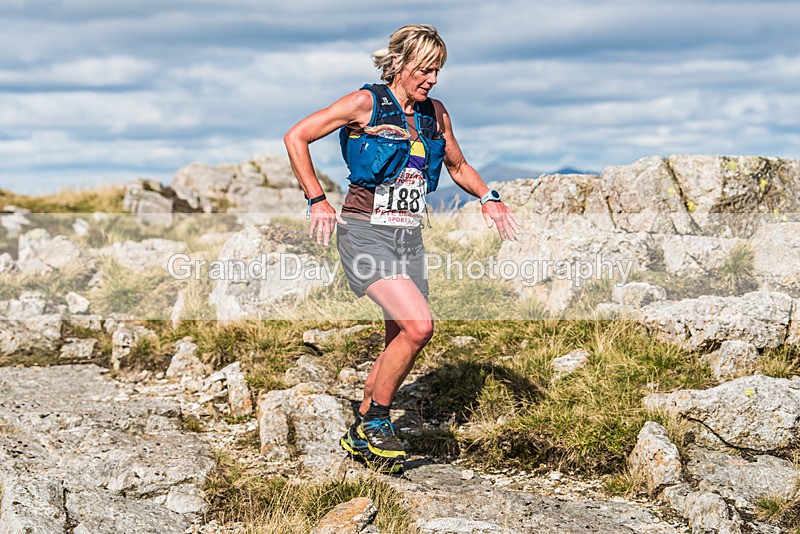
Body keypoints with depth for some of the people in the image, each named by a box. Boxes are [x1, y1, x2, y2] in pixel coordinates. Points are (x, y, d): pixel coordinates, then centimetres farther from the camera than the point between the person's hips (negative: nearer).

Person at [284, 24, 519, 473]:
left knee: (401, 342, 6)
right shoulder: (366, 104, -8)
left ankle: (361, 436, 24)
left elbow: (459, 166, 26)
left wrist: (488, 197, 8)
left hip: (409, 238, 7)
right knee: (419, 325, -22)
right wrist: (318, 201, -12)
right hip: (365, 232, -7)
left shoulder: (435, 113, 10)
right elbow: (296, 138, -8)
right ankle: (376, 419, -3)